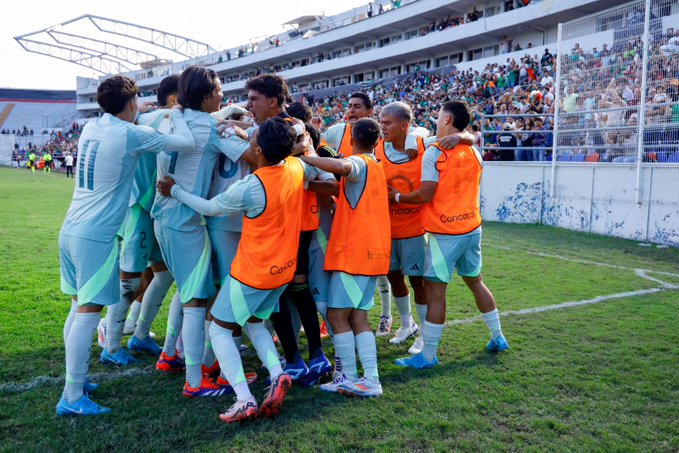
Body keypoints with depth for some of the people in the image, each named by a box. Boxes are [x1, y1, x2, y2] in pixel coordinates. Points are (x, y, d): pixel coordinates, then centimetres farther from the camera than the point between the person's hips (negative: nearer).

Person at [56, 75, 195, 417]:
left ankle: (75, 379, 26)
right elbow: (187, 143, -8)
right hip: (97, 235, -8)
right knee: (88, 313, -4)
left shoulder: (90, 128, 11)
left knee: (79, 308, 16)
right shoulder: (130, 134, -11)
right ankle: (72, 398, 0)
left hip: (71, 230, 8)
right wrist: (176, 114, 9)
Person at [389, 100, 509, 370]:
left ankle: (428, 355, 3)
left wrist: (396, 197, -3)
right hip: (472, 227, 7)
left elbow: (424, 195, -17)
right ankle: (498, 338, 33)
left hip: (445, 233, -7)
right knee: (475, 281, 21)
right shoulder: (473, 152, 7)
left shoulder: (434, 153, -13)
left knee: (434, 289, -2)